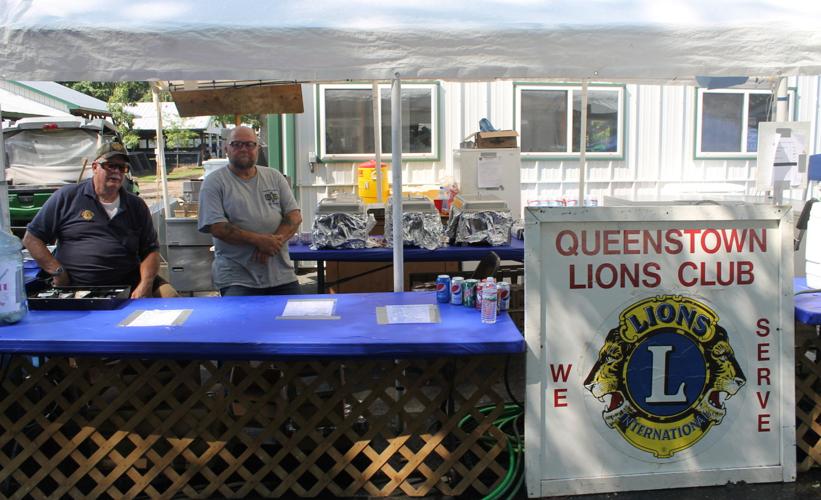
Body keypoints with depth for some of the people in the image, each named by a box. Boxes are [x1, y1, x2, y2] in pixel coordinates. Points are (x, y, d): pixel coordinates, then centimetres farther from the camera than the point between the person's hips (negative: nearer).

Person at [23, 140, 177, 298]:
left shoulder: (136, 206, 13)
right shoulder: (67, 197, 6)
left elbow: (151, 250, 9)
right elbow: (31, 238, 8)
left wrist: (145, 285, -9)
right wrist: (58, 272, -4)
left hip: (129, 285, 2)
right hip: (74, 288, -2)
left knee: (169, 295, -19)